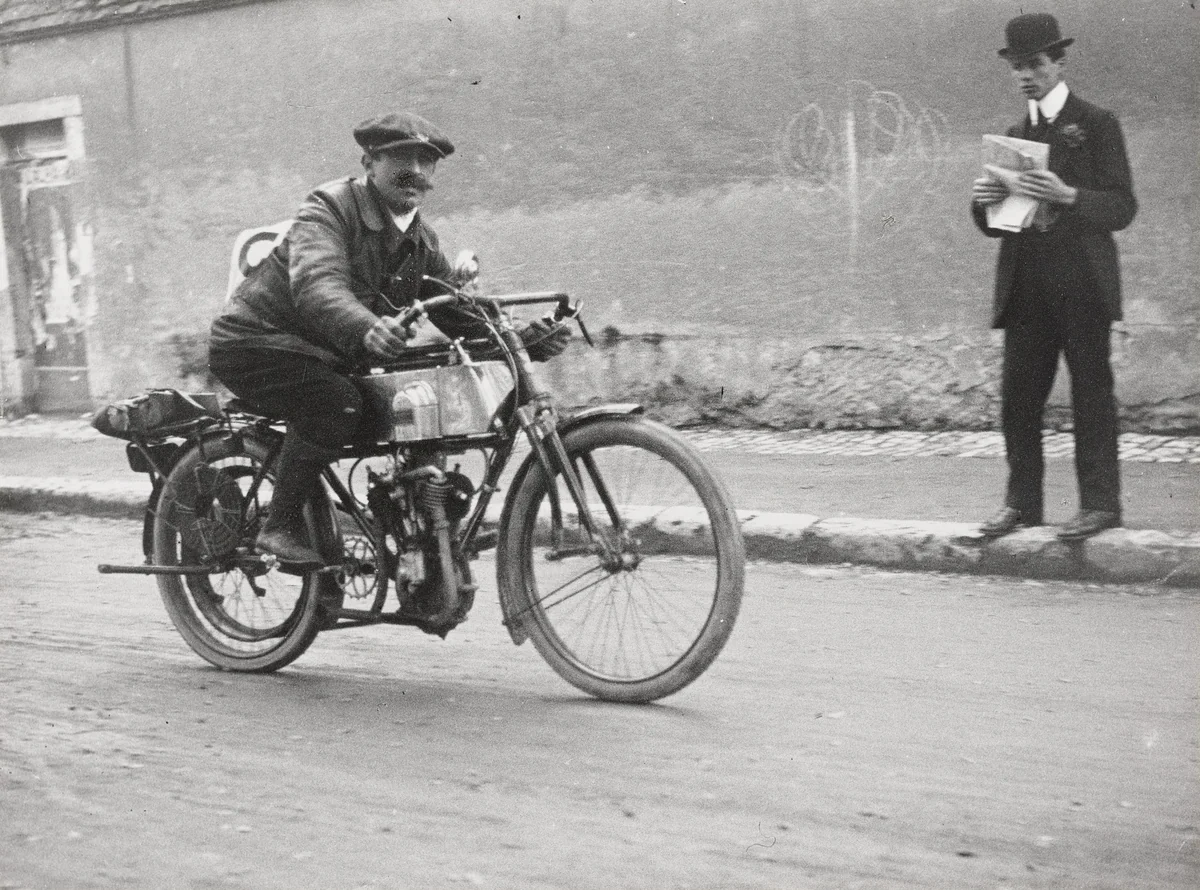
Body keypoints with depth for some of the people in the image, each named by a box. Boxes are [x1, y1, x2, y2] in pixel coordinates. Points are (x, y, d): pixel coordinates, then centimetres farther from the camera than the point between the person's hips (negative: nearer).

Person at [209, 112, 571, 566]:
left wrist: (525, 339, -19)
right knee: (338, 403, -34)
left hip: (329, 357, 7)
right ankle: (280, 525, -19)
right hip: (254, 342, -7)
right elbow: (317, 286, -37)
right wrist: (366, 329, -59)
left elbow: (461, 313, 1)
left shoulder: (420, 241, 4)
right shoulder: (330, 207, -18)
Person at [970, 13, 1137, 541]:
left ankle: (1100, 503, 3)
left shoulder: (1097, 125, 1)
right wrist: (982, 201, -3)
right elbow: (996, 224, 19)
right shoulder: (1013, 135, 17)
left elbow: (1123, 207, -6)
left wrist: (1067, 195, -22)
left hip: (1081, 285, -5)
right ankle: (1022, 502, 10)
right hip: (1025, 289, 5)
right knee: (1017, 397, 3)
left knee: (1091, 394, -3)